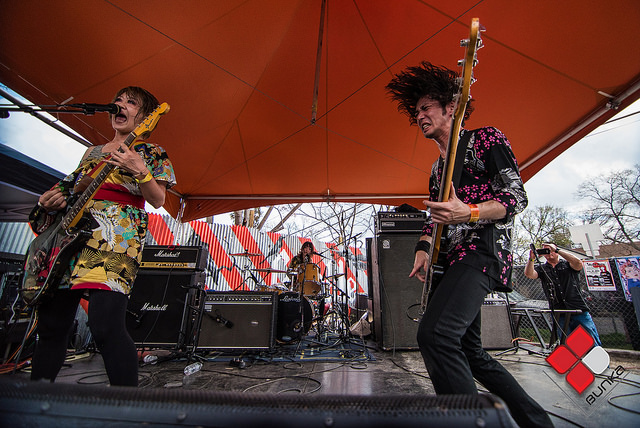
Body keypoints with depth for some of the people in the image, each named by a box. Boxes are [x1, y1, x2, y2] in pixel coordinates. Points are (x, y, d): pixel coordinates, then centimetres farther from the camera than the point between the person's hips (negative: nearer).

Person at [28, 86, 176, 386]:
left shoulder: (150, 152, 8)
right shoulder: (92, 152, 27)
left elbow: (158, 200, -3)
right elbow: (71, 190, 31)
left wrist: (140, 171, -19)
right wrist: (50, 200, 10)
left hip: (117, 236, -7)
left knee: (106, 326, -18)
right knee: (51, 325, 8)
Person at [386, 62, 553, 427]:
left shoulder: (486, 139, 1)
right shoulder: (438, 167, 23)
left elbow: (518, 197, -8)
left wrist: (470, 212, -26)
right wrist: (424, 248, 4)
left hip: (484, 250, -9)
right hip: (455, 257, 9)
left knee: (435, 333, -28)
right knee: (470, 352, 13)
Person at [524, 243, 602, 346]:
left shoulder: (567, 265, 9)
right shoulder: (542, 269, 11)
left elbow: (578, 263, -13)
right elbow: (529, 274, -7)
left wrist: (556, 249, -14)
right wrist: (531, 259, -22)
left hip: (580, 311, -1)